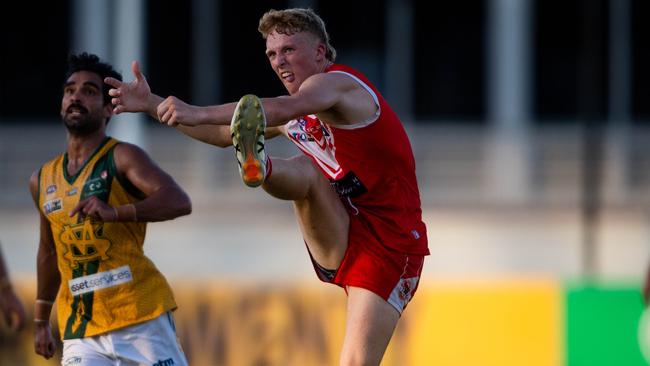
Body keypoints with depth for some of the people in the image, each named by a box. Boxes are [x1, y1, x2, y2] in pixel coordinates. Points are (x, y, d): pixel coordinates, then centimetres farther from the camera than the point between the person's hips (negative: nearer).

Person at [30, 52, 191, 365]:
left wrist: (114, 213, -35)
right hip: (80, 333, 4)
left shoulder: (122, 158, -5)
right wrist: (41, 321, 26)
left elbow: (179, 202, -21)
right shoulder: (42, 180, 13)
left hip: (141, 319, -4)